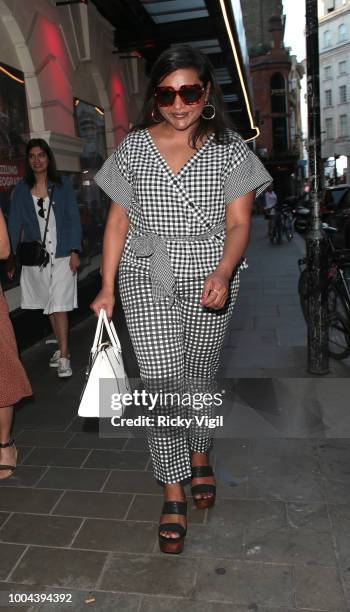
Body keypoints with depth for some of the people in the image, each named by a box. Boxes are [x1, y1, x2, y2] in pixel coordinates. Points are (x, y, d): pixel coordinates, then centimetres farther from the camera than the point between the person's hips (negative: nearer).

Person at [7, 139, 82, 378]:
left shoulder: (63, 185, 1)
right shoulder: (21, 189, 5)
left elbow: (74, 219, 0)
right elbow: (15, 224, 3)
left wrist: (75, 251, -9)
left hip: (62, 255, -3)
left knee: (59, 306, -6)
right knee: (49, 305, 11)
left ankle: (64, 357, 0)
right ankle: (61, 348, 26)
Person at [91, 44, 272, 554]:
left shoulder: (229, 149, 1)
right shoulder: (134, 146, 5)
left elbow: (238, 223, -4)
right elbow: (119, 220, 5)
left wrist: (223, 272, -24)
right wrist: (108, 287, -1)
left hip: (208, 281, 0)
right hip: (145, 281, 0)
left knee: (198, 378, 13)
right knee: (161, 383, -5)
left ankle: (200, 458, 40)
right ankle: (173, 494, 12)